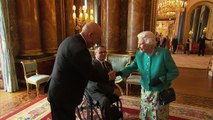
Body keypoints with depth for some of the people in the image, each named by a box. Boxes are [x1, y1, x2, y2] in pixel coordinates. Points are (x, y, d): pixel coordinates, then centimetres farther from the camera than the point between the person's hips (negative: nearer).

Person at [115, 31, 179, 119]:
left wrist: (160, 80, -25)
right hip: (145, 90, 4)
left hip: (160, 92, -3)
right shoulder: (139, 54, -9)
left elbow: (174, 72, -13)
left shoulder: (164, 53, -21)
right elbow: (132, 66, 0)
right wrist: (120, 72, -16)